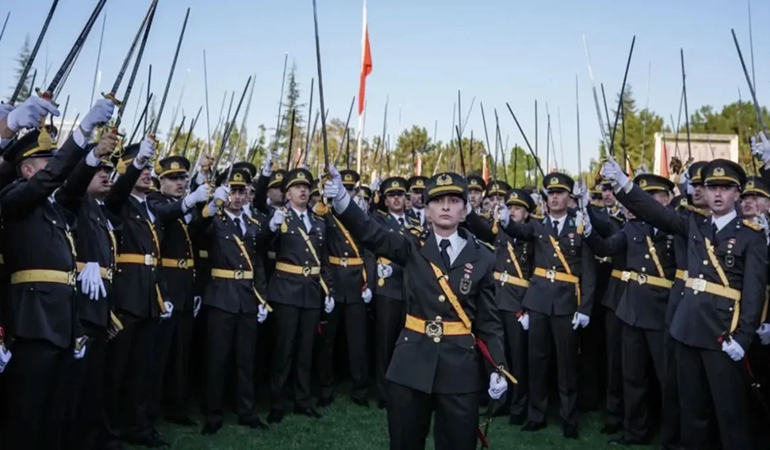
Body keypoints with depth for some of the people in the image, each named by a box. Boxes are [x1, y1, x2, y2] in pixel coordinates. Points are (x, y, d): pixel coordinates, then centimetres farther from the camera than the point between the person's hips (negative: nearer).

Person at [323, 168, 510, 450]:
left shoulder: (482, 257, 0)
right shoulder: (413, 247, 0)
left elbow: (489, 320, 4)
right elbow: (370, 233, -17)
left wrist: (499, 368, -4)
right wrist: (341, 199, -34)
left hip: (460, 366, 0)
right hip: (411, 363, 0)